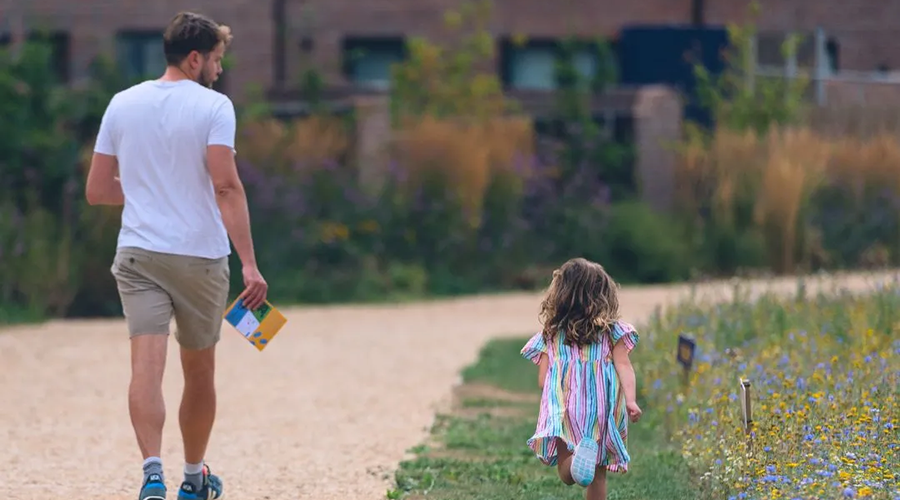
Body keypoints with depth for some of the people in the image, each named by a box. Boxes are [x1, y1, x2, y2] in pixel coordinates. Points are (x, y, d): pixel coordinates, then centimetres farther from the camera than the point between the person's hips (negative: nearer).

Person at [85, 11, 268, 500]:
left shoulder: (122, 104, 8)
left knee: (147, 364, -9)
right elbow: (227, 187, -17)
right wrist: (250, 263, -19)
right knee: (200, 371, 14)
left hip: (137, 254, 2)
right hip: (200, 255, -2)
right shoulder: (213, 107, -6)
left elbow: (96, 190, 12)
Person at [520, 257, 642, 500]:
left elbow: (542, 380, 5)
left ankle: (582, 453, -32)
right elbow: (623, 366, -9)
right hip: (601, 409, 1)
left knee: (567, 474, 0)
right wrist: (630, 400, -15)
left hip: (563, 411, -1)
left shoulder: (550, 335, 5)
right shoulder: (611, 331, 3)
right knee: (597, 476, 14)